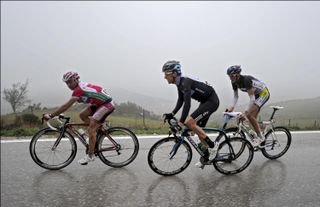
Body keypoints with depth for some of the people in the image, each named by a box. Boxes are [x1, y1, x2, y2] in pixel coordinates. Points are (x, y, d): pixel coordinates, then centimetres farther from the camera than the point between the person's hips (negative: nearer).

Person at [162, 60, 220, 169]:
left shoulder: (185, 82, -26)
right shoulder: (180, 83, 3)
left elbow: (187, 103, -36)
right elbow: (180, 101, 7)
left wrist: (181, 122, -41)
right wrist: (171, 114, -4)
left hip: (212, 101, -10)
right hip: (205, 102, 10)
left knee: (189, 122, -20)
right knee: (199, 129, 11)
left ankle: (212, 145, -7)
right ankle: (208, 157, 24)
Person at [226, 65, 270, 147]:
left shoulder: (246, 80, -34)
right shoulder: (234, 82, -10)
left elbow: (251, 98, -36)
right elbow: (235, 96, -3)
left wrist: (246, 112, -42)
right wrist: (232, 107, -18)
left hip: (264, 93, -8)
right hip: (256, 95, 8)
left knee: (249, 114, -21)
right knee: (253, 118, 6)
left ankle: (260, 136, -9)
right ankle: (261, 140, 18)